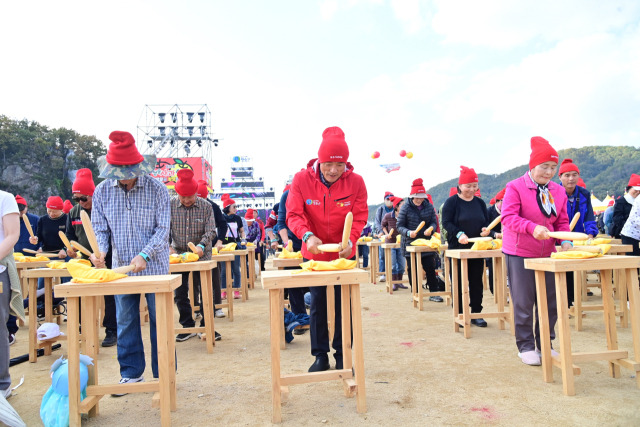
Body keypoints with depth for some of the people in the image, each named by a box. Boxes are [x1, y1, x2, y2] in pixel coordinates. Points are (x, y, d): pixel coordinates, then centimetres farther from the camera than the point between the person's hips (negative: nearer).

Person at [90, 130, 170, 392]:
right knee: (125, 322, 11)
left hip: (154, 267, -3)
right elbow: (100, 228, 5)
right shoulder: (103, 191, 2)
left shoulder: (157, 189, -8)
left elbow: (163, 229, -9)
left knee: (160, 320, 4)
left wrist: (144, 255, -22)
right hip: (121, 267, 3)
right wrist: (100, 251, -16)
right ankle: (131, 373, 27)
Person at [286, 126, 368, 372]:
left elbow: (359, 217, -10)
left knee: (343, 305, 6)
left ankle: (342, 356, 23)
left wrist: (350, 241, -29)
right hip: (314, 254, 0)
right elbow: (293, 214, -15)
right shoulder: (302, 179, -13)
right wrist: (307, 236, -34)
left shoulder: (355, 182, -12)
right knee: (317, 304, 9)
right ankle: (320, 356, 24)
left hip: (344, 255, 0)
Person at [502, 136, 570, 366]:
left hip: (546, 254, 5)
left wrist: (565, 240, -9)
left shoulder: (558, 191, 7)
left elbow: (562, 222, 10)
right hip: (520, 254, -5)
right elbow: (508, 217, -18)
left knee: (550, 302, 10)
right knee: (523, 303, 2)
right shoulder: (516, 187, -9)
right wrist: (532, 228, -32)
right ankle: (526, 347, 18)